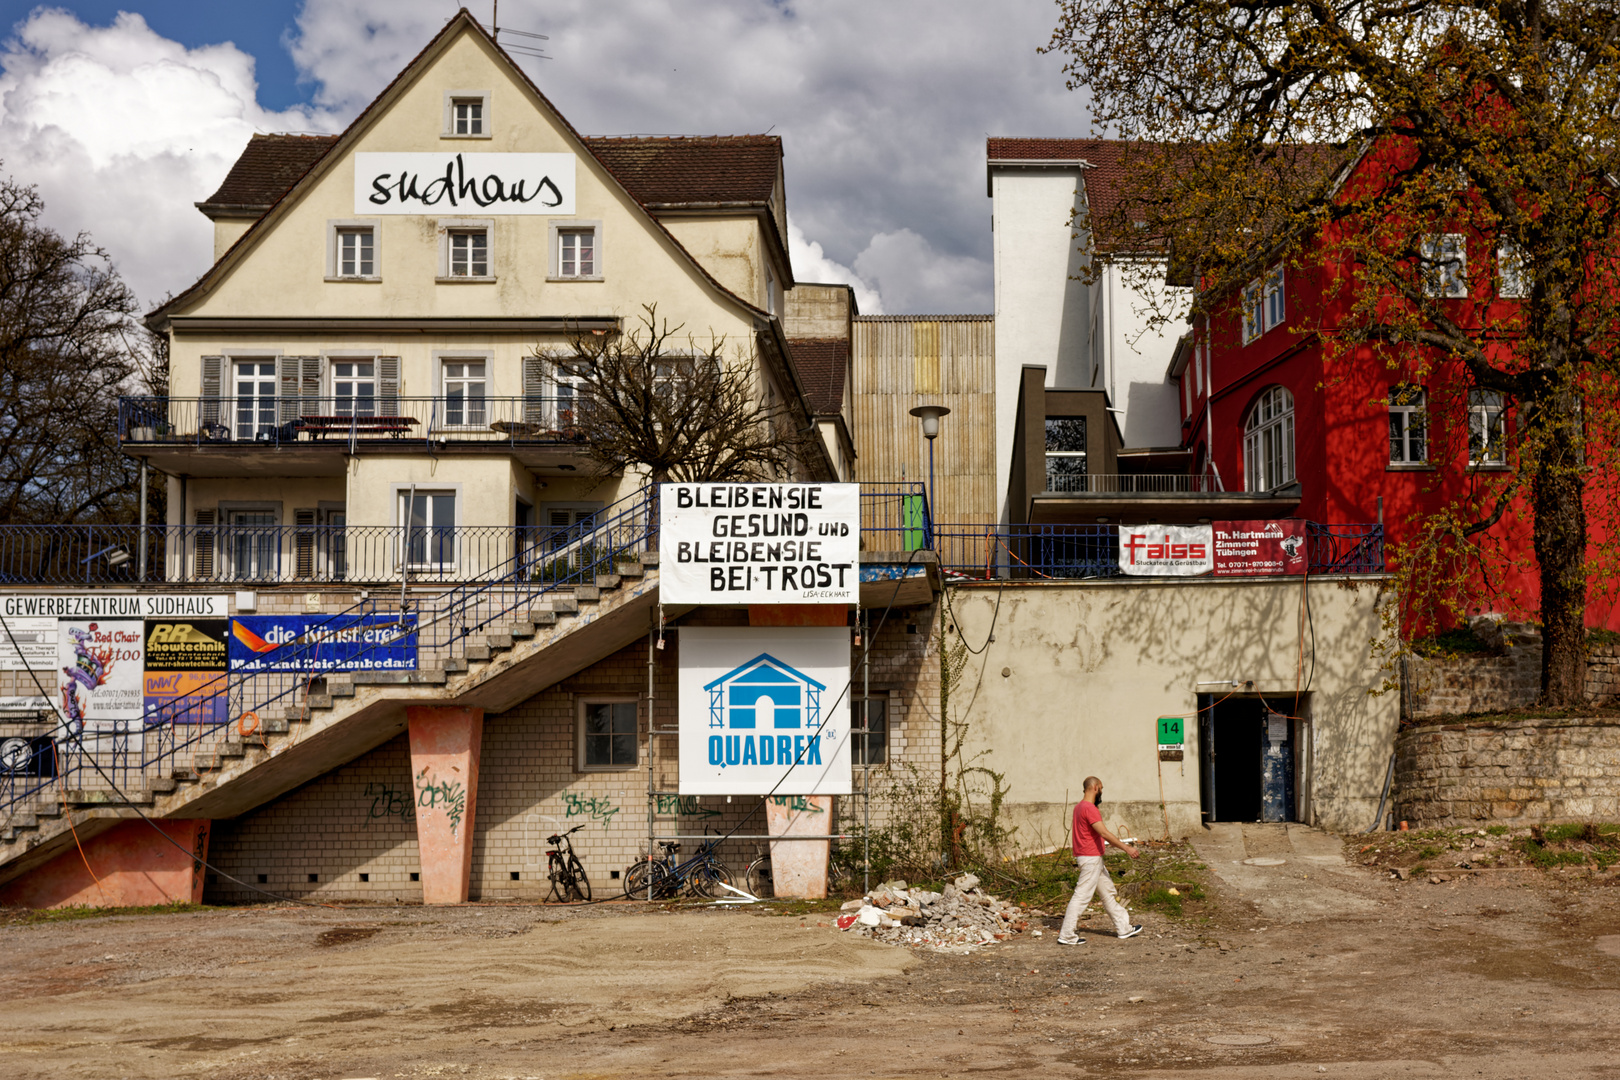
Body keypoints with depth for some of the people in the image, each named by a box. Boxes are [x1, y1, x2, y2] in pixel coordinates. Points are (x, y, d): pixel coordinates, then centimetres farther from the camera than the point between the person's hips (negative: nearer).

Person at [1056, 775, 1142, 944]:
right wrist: (1126, 848, -24)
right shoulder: (1089, 809, -20)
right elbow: (1104, 833, -25)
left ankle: (1123, 928, 24)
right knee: (1082, 896, -6)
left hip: (1094, 858, 11)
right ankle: (1066, 935, -3)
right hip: (1091, 859, -11)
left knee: (1107, 891, 16)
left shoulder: (1080, 806, 13)